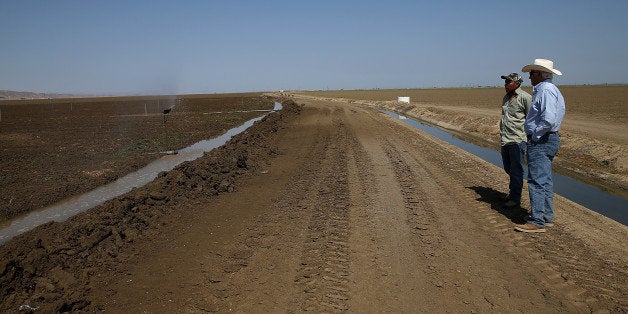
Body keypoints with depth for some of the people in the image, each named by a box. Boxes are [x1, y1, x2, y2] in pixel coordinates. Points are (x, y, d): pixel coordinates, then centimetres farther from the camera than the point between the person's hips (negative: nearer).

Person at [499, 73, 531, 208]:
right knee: (508, 168, 16)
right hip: (505, 140, 8)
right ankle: (513, 191, 34)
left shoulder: (525, 98, -8)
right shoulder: (506, 98, 15)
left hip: (517, 140, -8)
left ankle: (515, 198, 8)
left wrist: (530, 138, -11)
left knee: (516, 170, -2)